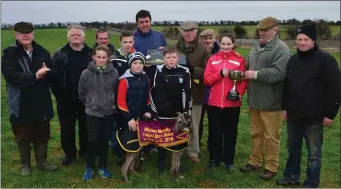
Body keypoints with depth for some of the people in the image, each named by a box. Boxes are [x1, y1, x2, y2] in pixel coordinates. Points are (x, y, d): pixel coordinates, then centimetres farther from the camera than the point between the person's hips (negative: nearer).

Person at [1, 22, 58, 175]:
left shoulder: (42, 52, 5)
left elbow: (53, 73, 6)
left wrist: (47, 72, -17)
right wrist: (34, 76, -25)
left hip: (41, 102, 3)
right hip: (21, 104, -3)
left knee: (42, 135, 15)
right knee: (23, 136, 11)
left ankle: (42, 162, 33)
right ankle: (26, 164, 29)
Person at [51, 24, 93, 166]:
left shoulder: (91, 54, 2)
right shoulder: (60, 54, 1)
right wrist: (57, 94, -7)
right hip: (66, 100, 0)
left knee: (85, 127, 13)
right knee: (67, 128, 10)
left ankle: (85, 151, 30)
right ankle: (70, 153, 25)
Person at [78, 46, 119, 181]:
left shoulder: (114, 72, -7)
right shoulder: (86, 73, -10)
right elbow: (81, 93, 1)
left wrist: (111, 103, 10)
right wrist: (90, 104, 9)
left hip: (109, 112, 2)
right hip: (93, 113, -1)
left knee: (105, 140, 11)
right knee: (93, 141, 3)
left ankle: (102, 167, 27)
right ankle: (89, 168, 21)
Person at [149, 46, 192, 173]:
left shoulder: (184, 72, -1)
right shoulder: (159, 71, -5)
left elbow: (188, 91, 4)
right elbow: (153, 92, -4)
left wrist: (188, 109, 1)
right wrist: (153, 110, -5)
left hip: (179, 112, 1)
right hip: (162, 112, -1)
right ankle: (161, 163, 25)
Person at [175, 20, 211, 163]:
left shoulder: (203, 49, -4)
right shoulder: (176, 47, 6)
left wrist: (193, 70, -21)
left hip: (195, 92, -3)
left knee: (193, 124, 7)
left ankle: (193, 151, 21)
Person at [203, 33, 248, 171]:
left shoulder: (240, 60, 1)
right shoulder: (213, 59, 6)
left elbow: (244, 80, -2)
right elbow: (206, 80, -1)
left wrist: (239, 93, -19)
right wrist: (220, 74, -15)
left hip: (232, 103, -1)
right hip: (214, 103, 2)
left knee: (230, 133, 9)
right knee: (214, 132, 9)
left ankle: (229, 161, 24)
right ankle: (214, 159, 26)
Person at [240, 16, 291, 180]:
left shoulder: (281, 48, -12)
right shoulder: (257, 47, 14)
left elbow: (278, 73, -25)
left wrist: (256, 74, -20)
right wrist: (246, 74, 6)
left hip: (271, 102, -7)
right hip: (255, 100, 8)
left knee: (271, 137, 5)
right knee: (256, 133, 18)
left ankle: (271, 167, 20)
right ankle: (255, 161, 32)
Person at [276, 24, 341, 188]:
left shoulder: (325, 60, -9)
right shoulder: (293, 60, 10)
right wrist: (285, 107, 15)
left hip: (314, 117, -6)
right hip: (293, 115, 6)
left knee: (314, 153, 5)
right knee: (293, 149, 17)